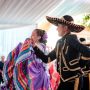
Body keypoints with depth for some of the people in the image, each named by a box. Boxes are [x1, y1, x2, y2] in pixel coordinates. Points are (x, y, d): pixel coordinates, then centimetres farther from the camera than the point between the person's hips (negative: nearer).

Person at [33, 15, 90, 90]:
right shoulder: (59, 42, 10)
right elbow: (46, 59, 13)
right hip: (61, 81, 7)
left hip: (72, 82, -7)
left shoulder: (71, 39, -13)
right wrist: (34, 46, 9)